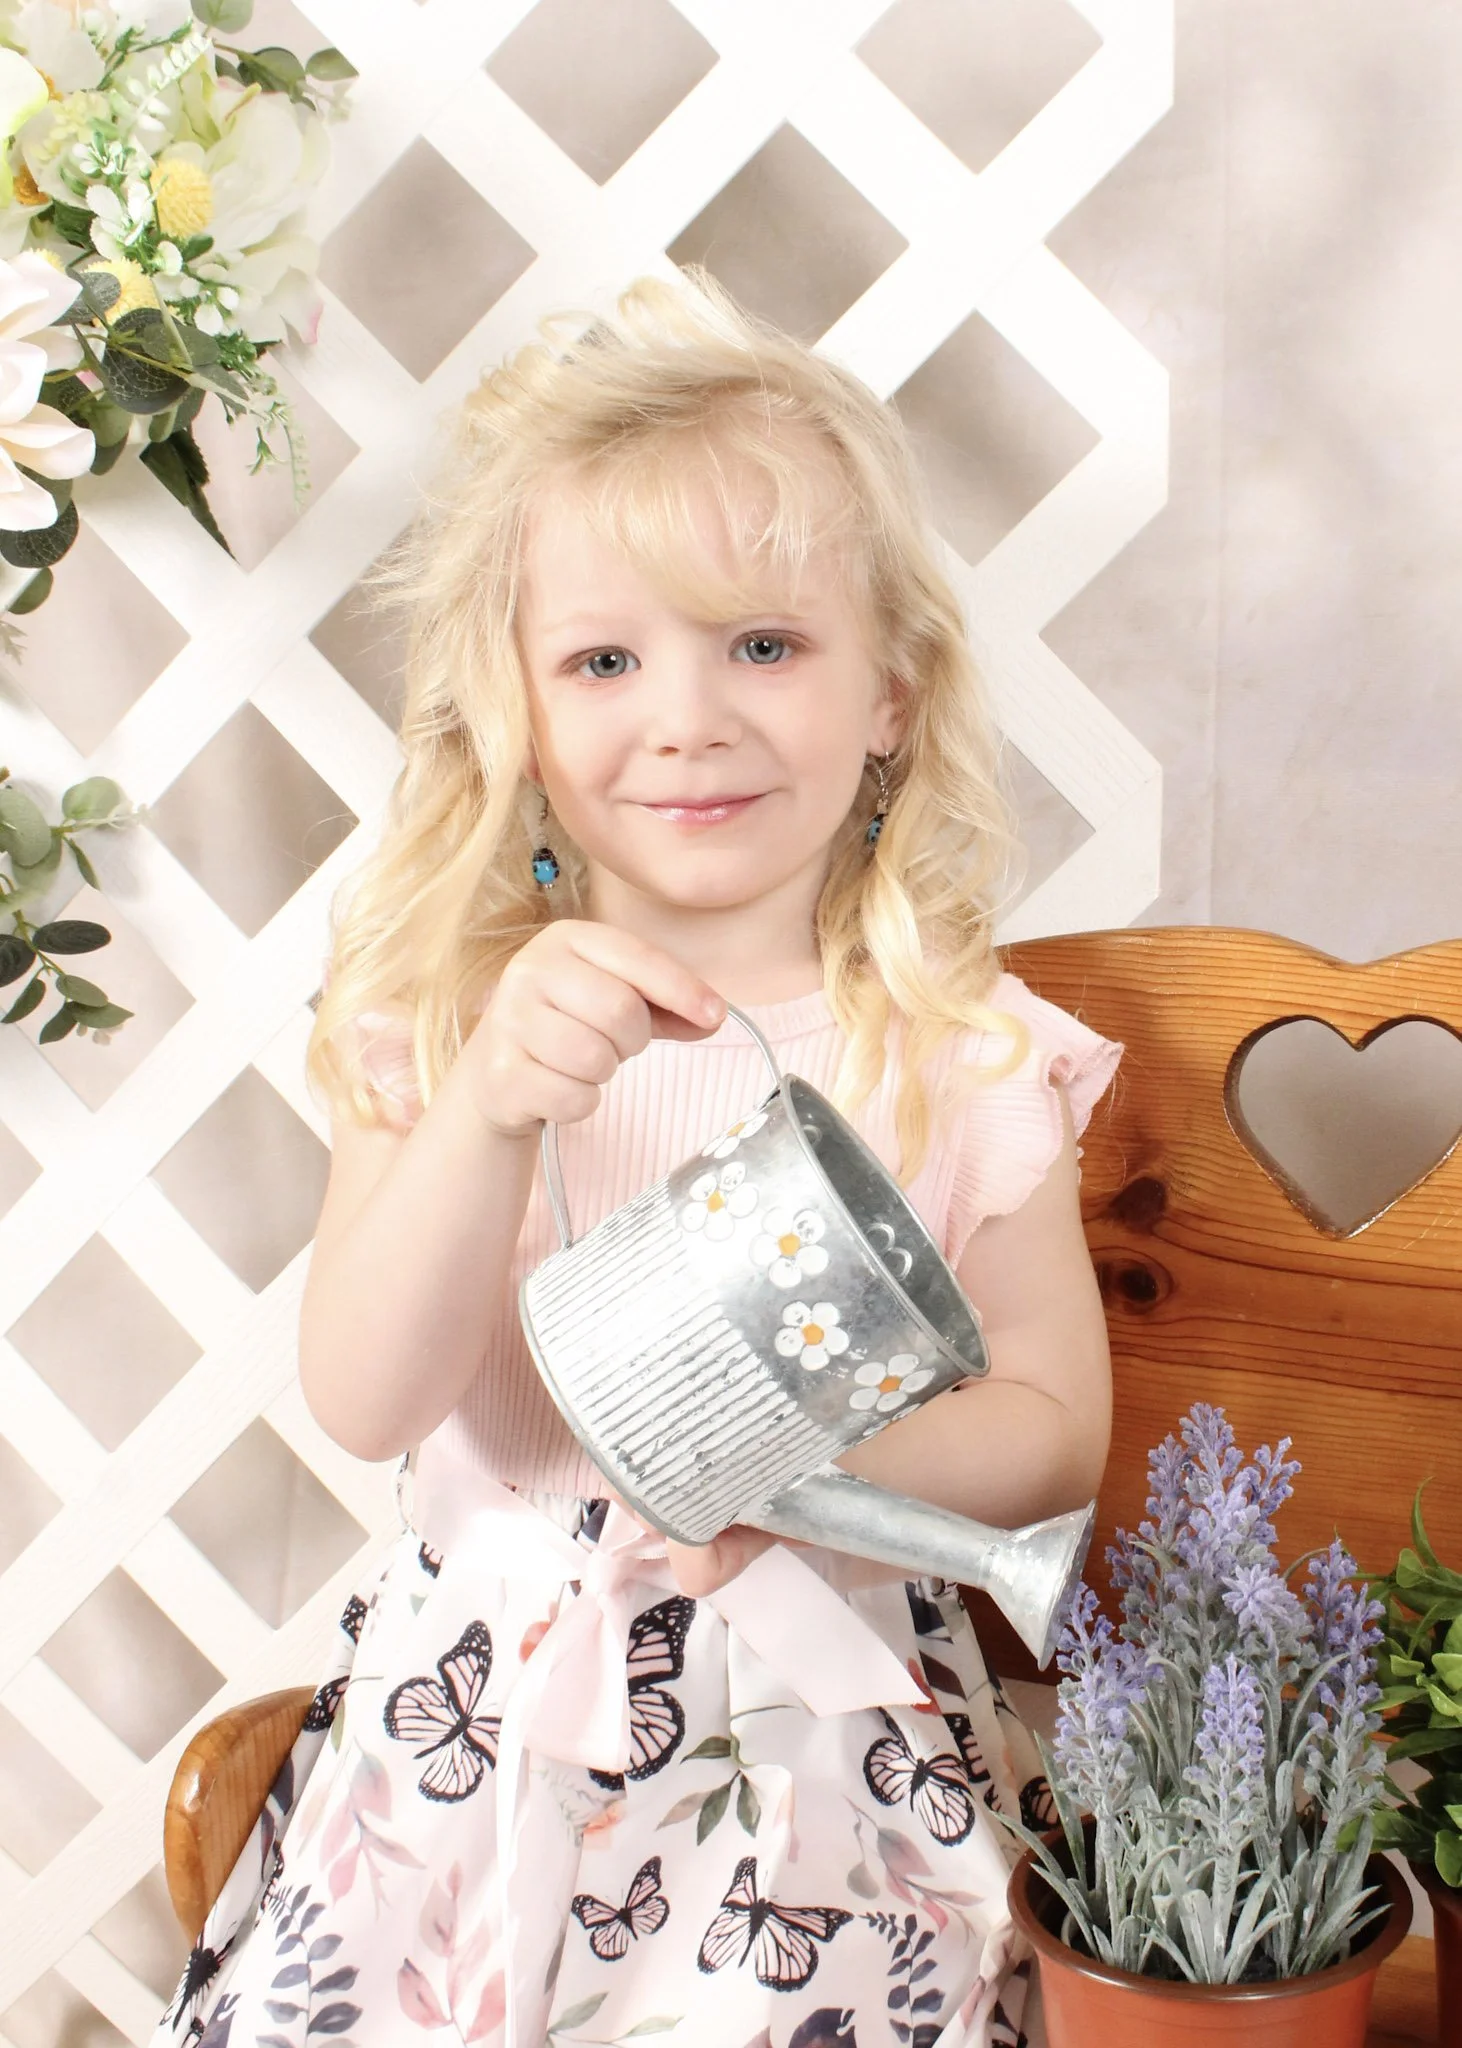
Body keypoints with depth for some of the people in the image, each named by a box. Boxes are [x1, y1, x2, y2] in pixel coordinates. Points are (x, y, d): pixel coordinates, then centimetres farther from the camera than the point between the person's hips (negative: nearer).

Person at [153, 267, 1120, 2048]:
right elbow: (364, 1401, -17)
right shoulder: (445, 1016, -7)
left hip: (816, 1751, -1)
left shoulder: (963, 1055, -9)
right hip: (478, 1723, 1)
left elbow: (1056, 1430, -3)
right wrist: (494, 1107, -32)